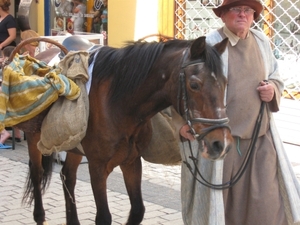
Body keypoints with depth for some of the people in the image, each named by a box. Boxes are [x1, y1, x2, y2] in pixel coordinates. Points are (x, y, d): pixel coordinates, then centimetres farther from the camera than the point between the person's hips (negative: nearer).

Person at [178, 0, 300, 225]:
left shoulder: (262, 42, 9)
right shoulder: (210, 44, -7)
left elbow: (276, 77, 20)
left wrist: (273, 89, -3)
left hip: (260, 135, 4)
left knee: (266, 198, 6)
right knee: (218, 195, 7)